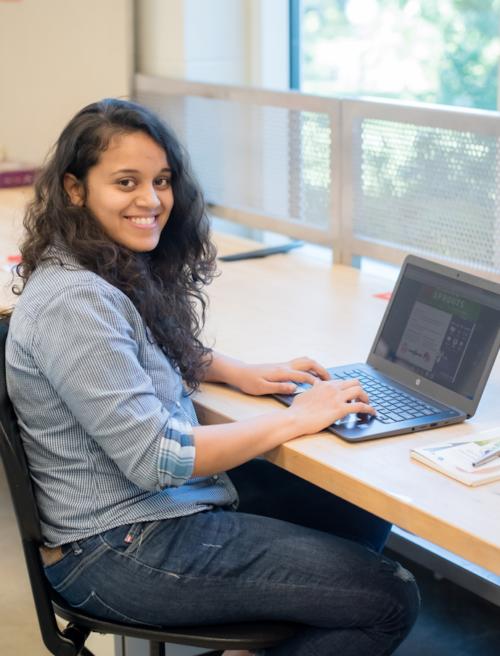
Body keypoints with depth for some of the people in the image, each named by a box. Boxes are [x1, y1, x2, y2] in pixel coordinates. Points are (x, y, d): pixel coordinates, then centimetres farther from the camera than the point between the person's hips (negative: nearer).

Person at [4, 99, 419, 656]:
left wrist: (240, 374, 6)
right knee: (390, 601, -10)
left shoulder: (127, 268, 4)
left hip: (177, 492, 10)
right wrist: (296, 418, -17)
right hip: (117, 549, -10)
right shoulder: (73, 301, -25)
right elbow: (154, 458, -26)